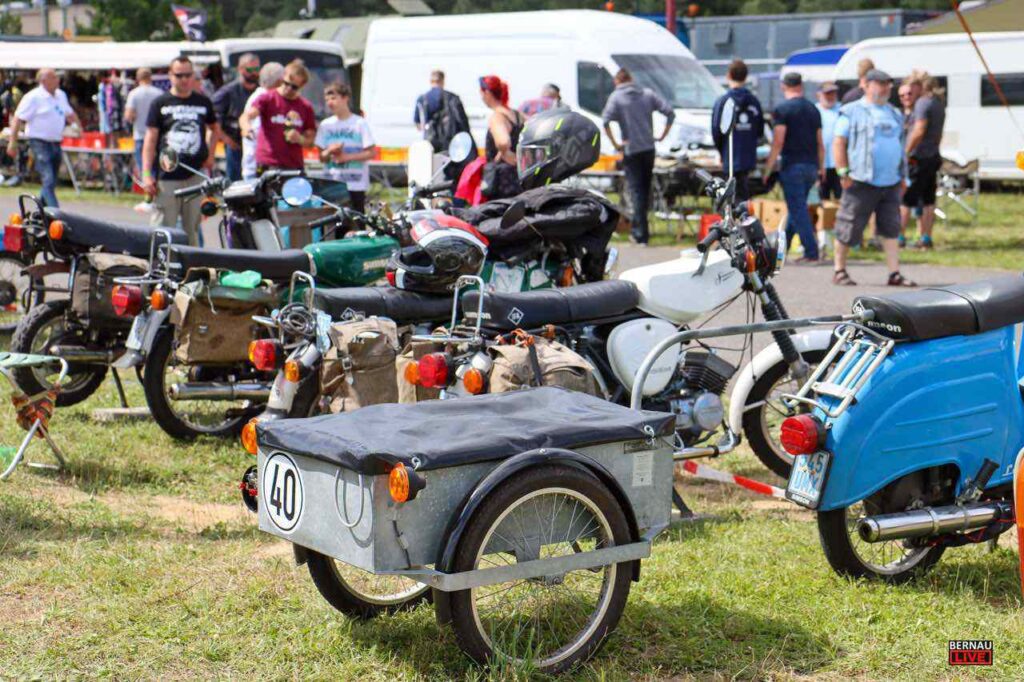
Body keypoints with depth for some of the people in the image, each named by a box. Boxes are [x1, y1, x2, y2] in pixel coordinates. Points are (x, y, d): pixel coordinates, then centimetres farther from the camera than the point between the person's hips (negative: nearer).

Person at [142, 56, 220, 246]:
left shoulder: (203, 102, 11)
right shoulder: (160, 103, 4)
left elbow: (214, 129, 28)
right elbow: (150, 139, 1)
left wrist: (210, 154, 12)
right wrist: (146, 175, -6)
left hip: (196, 175, 2)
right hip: (167, 178, -2)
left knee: (192, 229, 5)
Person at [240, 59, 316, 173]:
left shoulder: (306, 107, 12)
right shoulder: (267, 98, 2)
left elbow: (310, 140, 16)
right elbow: (246, 116, -13)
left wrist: (300, 139, -7)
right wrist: (246, 127, -37)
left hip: (295, 168, 3)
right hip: (267, 166, -3)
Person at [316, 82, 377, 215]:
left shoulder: (360, 123, -2)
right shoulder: (326, 125, 9)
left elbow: (372, 152, -5)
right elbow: (322, 157, 11)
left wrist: (347, 157, -15)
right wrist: (329, 152, -11)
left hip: (355, 184, -3)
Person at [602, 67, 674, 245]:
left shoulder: (616, 97, -4)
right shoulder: (648, 94, 8)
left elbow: (605, 121, -18)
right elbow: (670, 112, 3)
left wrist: (615, 143, -13)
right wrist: (663, 135, 7)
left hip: (631, 150, -4)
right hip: (649, 148, 4)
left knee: (636, 190, -2)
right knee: (645, 189, 16)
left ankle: (641, 234, -7)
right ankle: (638, 229, 26)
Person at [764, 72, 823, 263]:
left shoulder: (782, 109, -7)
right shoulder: (813, 109, 12)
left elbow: (778, 142, -13)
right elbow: (820, 143, 14)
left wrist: (768, 168, -9)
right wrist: (821, 168, 21)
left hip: (792, 166, -7)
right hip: (811, 166, 7)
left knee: (798, 210, -5)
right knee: (797, 207, 17)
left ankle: (811, 252, -10)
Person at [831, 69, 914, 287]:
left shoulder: (894, 114, 20)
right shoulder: (852, 112, 0)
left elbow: (900, 146, 26)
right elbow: (839, 143, -4)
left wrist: (903, 175, 21)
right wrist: (843, 173, -11)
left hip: (891, 183, 6)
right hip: (862, 182, -5)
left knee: (891, 229, 2)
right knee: (849, 228, -1)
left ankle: (894, 273, 3)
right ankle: (839, 271, 11)